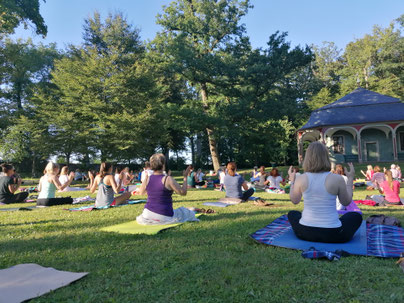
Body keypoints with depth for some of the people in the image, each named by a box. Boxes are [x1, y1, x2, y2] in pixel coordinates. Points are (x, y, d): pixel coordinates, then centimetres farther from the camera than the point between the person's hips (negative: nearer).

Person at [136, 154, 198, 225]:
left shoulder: (147, 179, -2)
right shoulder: (168, 179, -17)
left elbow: (141, 192, 16)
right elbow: (183, 192, -12)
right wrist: (185, 177, -2)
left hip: (148, 215, 3)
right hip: (164, 216, -3)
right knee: (190, 213, 18)